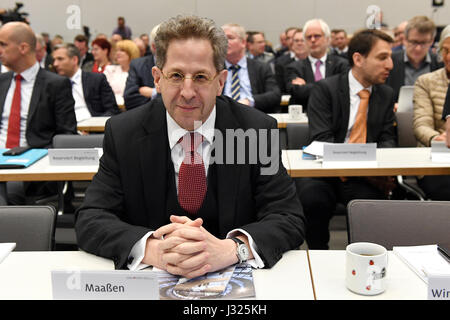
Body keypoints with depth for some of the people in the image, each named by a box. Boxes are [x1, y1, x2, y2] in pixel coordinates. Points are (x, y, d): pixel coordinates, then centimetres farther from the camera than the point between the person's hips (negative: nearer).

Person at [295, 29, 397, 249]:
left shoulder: (386, 94, 13)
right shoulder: (325, 89, -3)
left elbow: (387, 140, 10)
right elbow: (321, 140, -13)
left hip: (365, 178, 3)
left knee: (373, 199, -28)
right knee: (313, 198, -32)